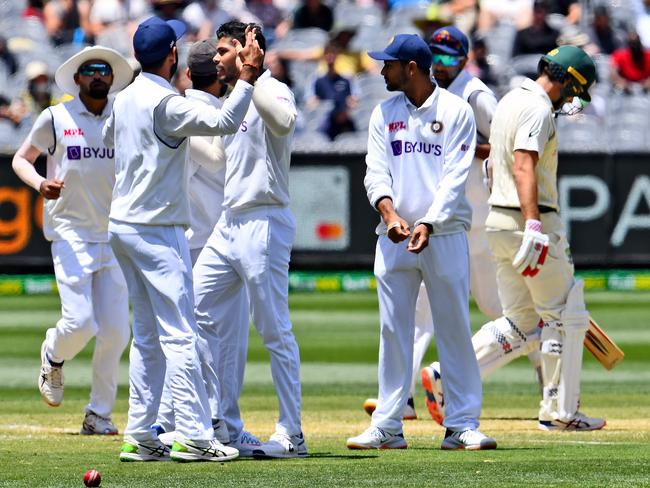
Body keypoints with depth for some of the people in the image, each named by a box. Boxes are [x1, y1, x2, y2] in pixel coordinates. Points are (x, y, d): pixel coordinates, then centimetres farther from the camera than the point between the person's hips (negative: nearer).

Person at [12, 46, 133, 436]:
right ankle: (53, 357, 21)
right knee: (80, 323, -15)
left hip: (114, 235, 3)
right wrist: (39, 183, -12)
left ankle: (99, 415, 10)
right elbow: (21, 158, 8)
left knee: (116, 330, -2)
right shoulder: (55, 118, 0)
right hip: (70, 232, -3)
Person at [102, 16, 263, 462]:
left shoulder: (124, 101, 9)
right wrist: (248, 77, -18)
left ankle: (139, 437, 9)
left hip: (122, 227, 9)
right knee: (180, 334, -8)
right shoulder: (166, 104, -17)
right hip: (157, 231, -9)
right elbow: (224, 122, -26)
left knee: (148, 335, 11)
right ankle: (194, 436, -10)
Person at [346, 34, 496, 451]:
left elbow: (455, 177, -8)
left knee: (455, 328, -3)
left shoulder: (456, 111, -1)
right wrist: (389, 211, -16)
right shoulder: (384, 114, 12)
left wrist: (428, 223, -20)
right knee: (393, 330, 3)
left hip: (445, 235, -4)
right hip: (395, 237, 4)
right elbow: (376, 171, 3)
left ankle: (462, 424, 1)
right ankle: (388, 427, 6)